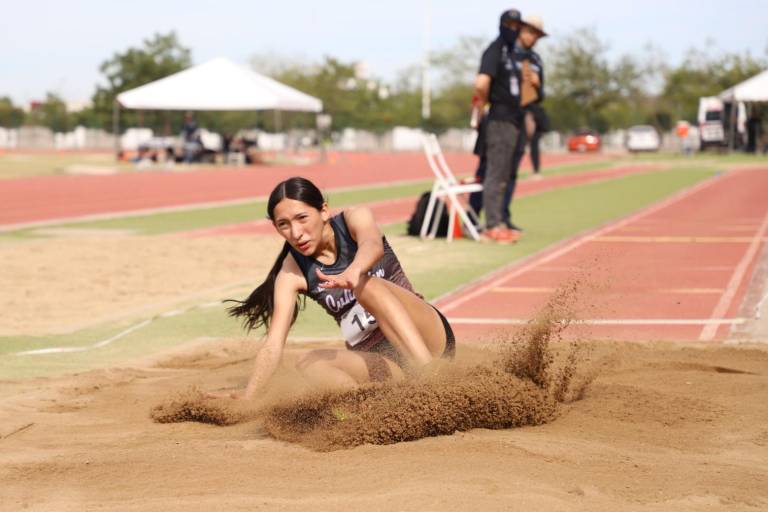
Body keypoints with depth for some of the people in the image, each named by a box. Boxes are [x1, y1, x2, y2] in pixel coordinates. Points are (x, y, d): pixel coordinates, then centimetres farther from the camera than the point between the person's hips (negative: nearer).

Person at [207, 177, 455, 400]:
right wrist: (248, 395, -27)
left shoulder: (355, 219, -7)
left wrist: (354, 272, -55)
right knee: (309, 364, -24)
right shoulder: (292, 273, -2)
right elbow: (274, 343, -11)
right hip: (379, 364, 3)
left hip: (430, 338, -3)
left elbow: (373, 245, -32)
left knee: (369, 285, -29)